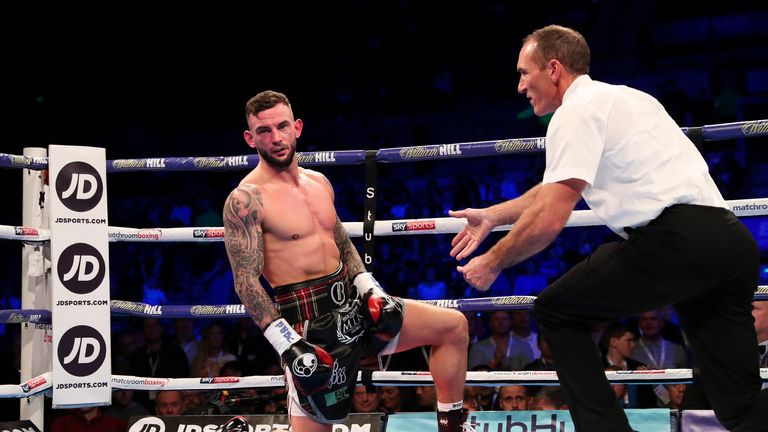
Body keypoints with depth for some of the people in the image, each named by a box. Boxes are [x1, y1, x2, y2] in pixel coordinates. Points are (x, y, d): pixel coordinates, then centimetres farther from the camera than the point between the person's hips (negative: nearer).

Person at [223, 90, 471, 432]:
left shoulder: (320, 183, 12)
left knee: (453, 326, 8)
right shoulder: (246, 200, -13)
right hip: (310, 323, -8)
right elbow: (246, 282, -17)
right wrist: (288, 345, -23)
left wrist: (371, 291, 6)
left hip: (352, 304, 8)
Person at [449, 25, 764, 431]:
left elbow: (549, 220, -8)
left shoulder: (576, 111, -1)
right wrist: (492, 216, 42)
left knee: (555, 311, 12)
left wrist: (492, 263, 7)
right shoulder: (618, 98, 27)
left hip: (674, 242, -9)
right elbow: (558, 188, 37)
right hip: (732, 241, 9)